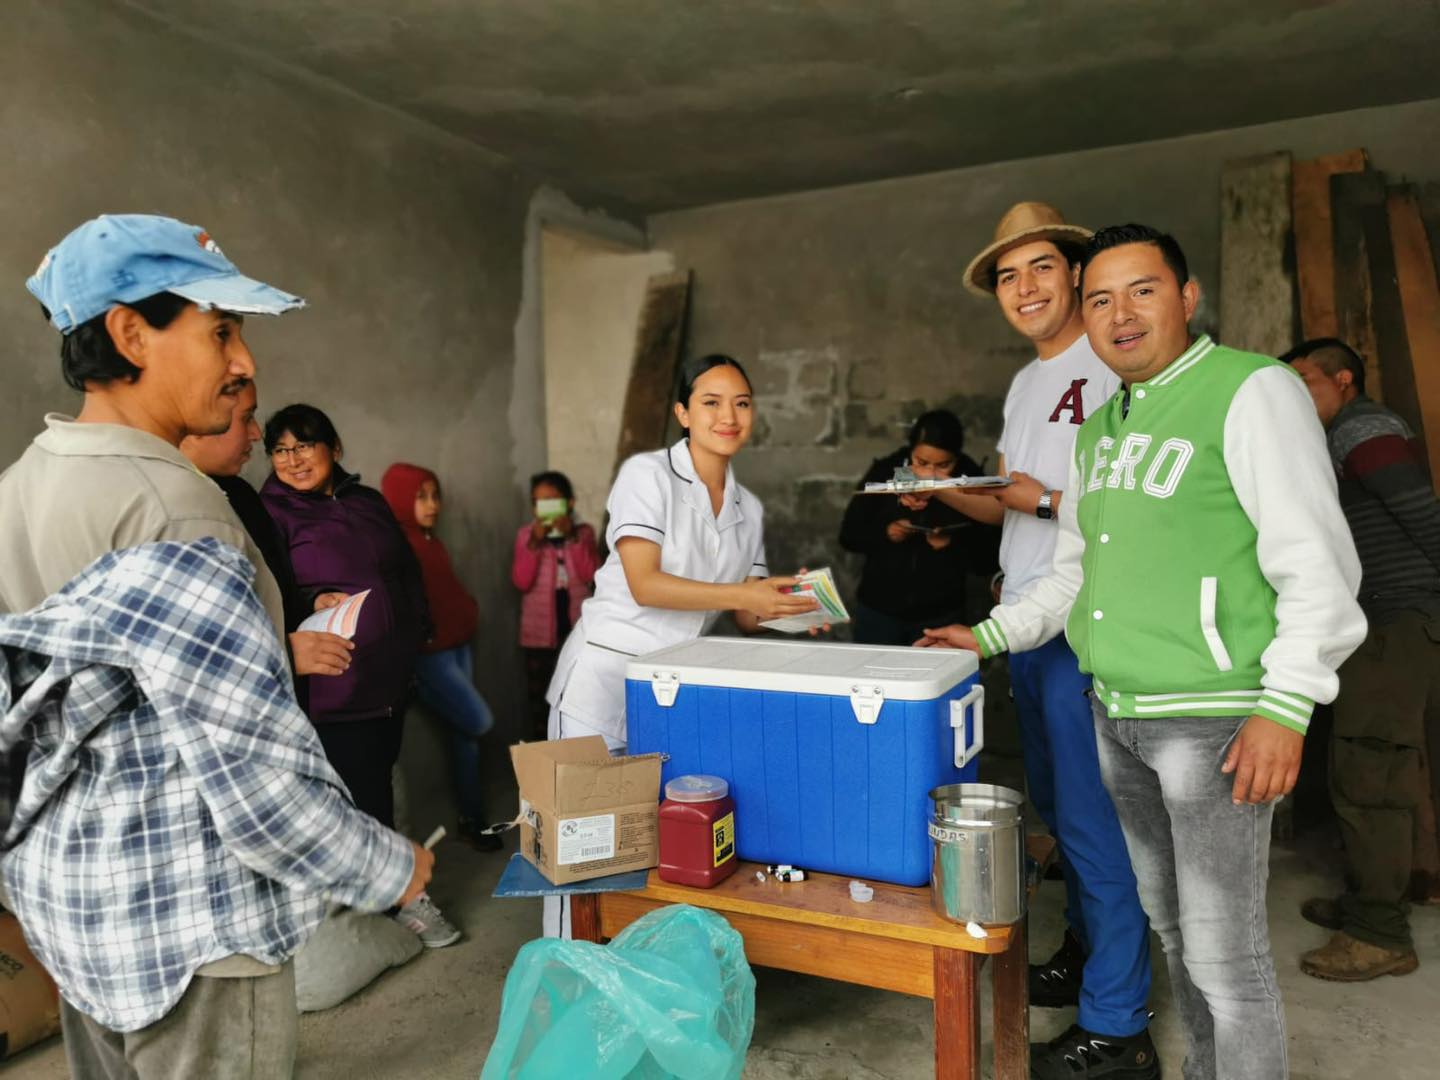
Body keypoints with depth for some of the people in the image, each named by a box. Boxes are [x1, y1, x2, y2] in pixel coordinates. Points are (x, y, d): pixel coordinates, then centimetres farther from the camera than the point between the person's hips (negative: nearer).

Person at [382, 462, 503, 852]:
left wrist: (467, 615, 9)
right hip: (429, 655, -9)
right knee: (479, 723, -8)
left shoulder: (430, 539, 13)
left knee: (465, 732, 11)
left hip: (459, 646, 9)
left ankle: (472, 819, 21)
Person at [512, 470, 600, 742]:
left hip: (577, 627, 0)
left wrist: (572, 537, -20)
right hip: (540, 631, 0)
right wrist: (535, 543, -21)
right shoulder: (526, 534, -1)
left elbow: (590, 575, -12)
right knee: (540, 696, 7)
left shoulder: (583, 532, 0)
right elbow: (521, 582, -11)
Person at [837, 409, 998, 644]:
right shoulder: (884, 473, -5)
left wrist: (953, 544, -23)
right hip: (878, 610, 1)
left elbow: (986, 561, -6)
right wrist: (884, 533, -18)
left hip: (942, 616, -1)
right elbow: (848, 535, 0)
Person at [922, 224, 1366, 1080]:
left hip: (1213, 718, -7)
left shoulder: (1252, 390, -8)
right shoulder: (1099, 428, 14)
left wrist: (1284, 710, -19)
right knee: (1171, 924, 19)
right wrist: (990, 636, 12)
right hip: (1117, 714, 7)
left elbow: (1317, 563, -14)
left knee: (1224, 948, 0)